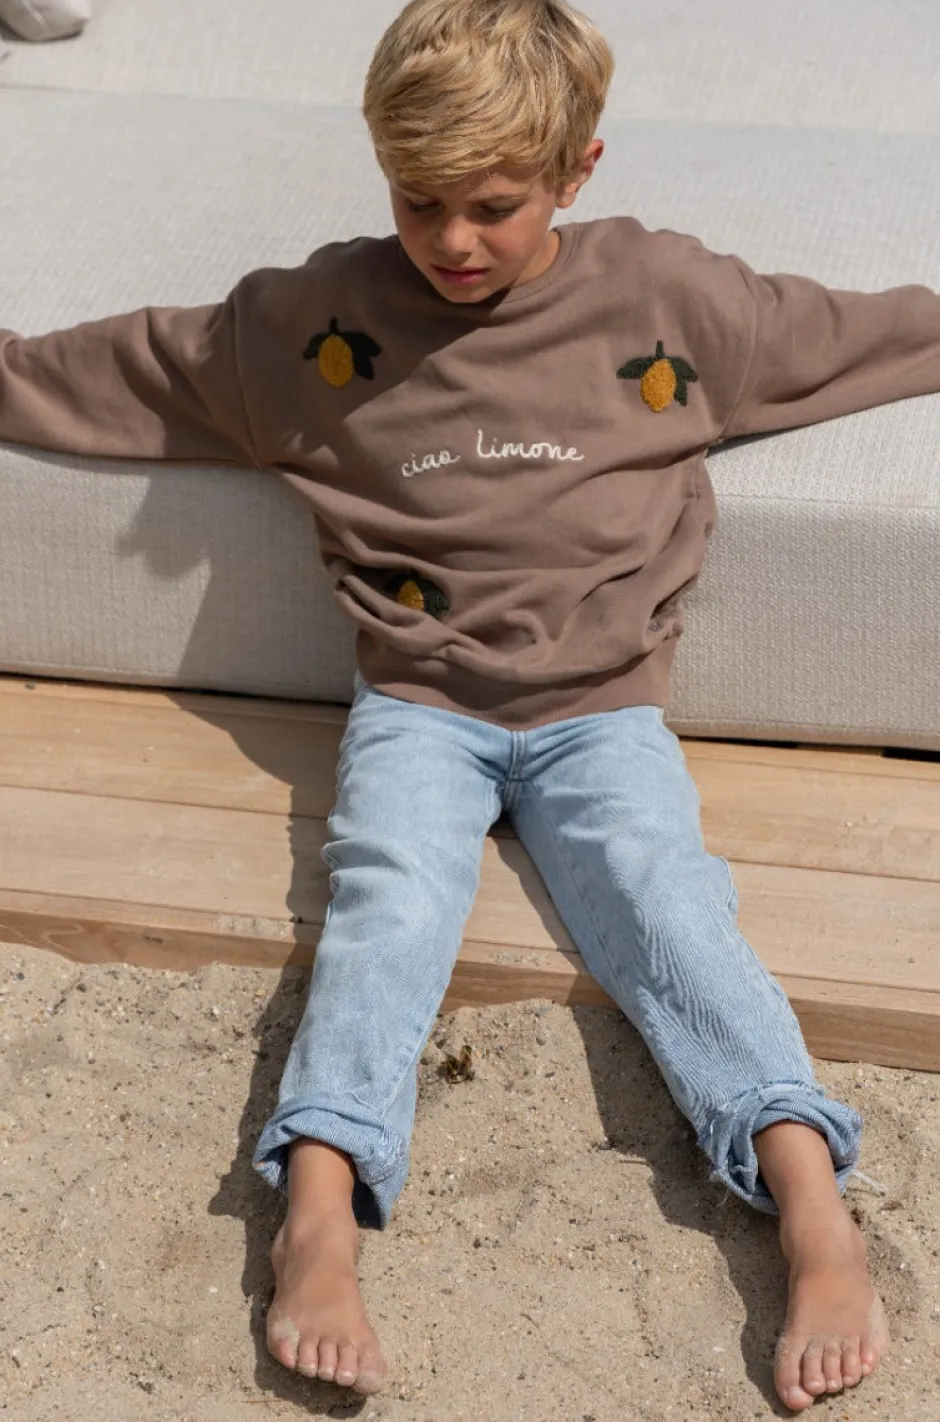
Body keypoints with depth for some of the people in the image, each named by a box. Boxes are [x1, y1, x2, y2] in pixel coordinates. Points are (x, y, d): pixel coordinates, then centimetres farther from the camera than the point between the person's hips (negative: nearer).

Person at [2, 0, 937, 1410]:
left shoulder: (669, 299, 0)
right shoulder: (320, 316, 0)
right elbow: (119, 366, 9)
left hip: (601, 710, 0)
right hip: (415, 705, 1)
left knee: (670, 906, -22)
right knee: (388, 904, -24)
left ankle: (816, 1216, -36)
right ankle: (318, 1224, -39)